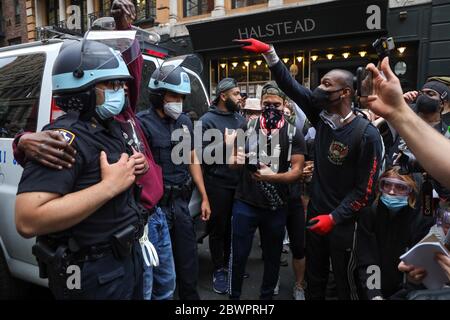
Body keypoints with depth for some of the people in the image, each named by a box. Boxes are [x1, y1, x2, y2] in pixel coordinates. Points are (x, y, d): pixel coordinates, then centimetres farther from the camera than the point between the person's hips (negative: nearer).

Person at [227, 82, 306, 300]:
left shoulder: (293, 134, -3)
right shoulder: (247, 128, 1)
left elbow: (297, 170, -8)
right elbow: (234, 163, 7)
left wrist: (273, 177, -26)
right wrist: (236, 160, -17)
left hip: (276, 206, 0)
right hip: (245, 203, 0)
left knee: (272, 256, 16)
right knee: (239, 255, 7)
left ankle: (267, 296, 36)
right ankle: (234, 296, 27)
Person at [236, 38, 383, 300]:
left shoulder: (367, 134, -18)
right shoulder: (322, 117, -4)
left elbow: (365, 189, -16)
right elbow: (291, 86, -4)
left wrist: (334, 218, -17)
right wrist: (269, 52, -10)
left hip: (342, 223, -5)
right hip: (316, 215, 5)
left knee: (345, 284, 13)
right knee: (314, 280, 21)